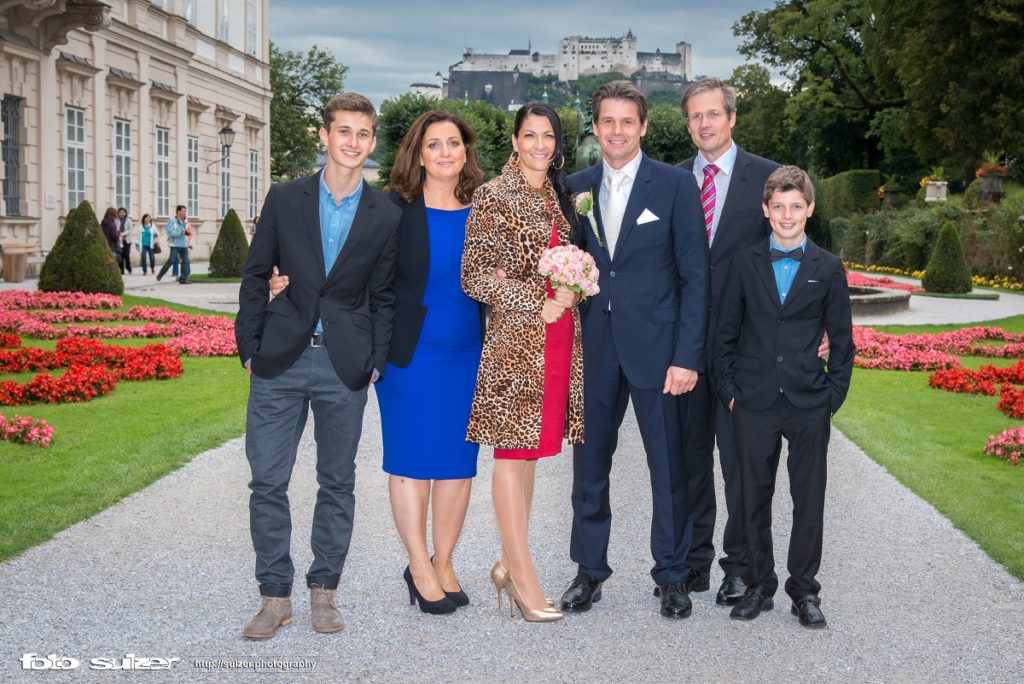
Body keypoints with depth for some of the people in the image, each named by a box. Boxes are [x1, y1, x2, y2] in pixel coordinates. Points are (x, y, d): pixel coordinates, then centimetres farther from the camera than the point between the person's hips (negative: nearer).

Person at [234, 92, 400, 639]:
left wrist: (377, 362, 0)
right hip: (280, 361, 0)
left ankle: (323, 590, 22)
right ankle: (275, 595, 13)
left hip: (346, 366, 0)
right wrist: (249, 346, 1)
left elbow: (383, 297, 7)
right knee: (267, 481, 0)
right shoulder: (285, 199, 3)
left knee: (338, 482, 8)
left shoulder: (386, 216, 3)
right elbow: (255, 277, 6)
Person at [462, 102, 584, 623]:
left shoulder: (561, 196, 16)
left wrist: (574, 287, 1)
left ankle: (509, 565, 18)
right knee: (513, 451, -4)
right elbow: (475, 277, -7)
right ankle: (524, 577, -1)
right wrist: (538, 303, -13)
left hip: (559, 339, 7)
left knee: (531, 448, 10)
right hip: (515, 339, -6)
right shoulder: (494, 196, -3)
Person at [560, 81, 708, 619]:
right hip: (594, 346, 3)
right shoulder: (577, 187, 8)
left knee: (668, 464, 5)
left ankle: (672, 574, 20)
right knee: (589, 460, 10)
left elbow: (695, 276, -5)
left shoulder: (675, 184, -3)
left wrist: (687, 355, -11)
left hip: (656, 346, -3)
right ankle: (590, 569, 24)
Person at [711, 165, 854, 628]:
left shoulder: (828, 268, 3)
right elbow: (725, 333, 6)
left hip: (809, 404, 0)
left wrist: (833, 395, -1)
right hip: (754, 403, 1)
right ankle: (758, 585, 21)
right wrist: (728, 390, 0)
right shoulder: (746, 263, 4)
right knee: (754, 498, 8)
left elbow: (842, 340, 6)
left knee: (809, 500, 4)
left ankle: (804, 590, 17)